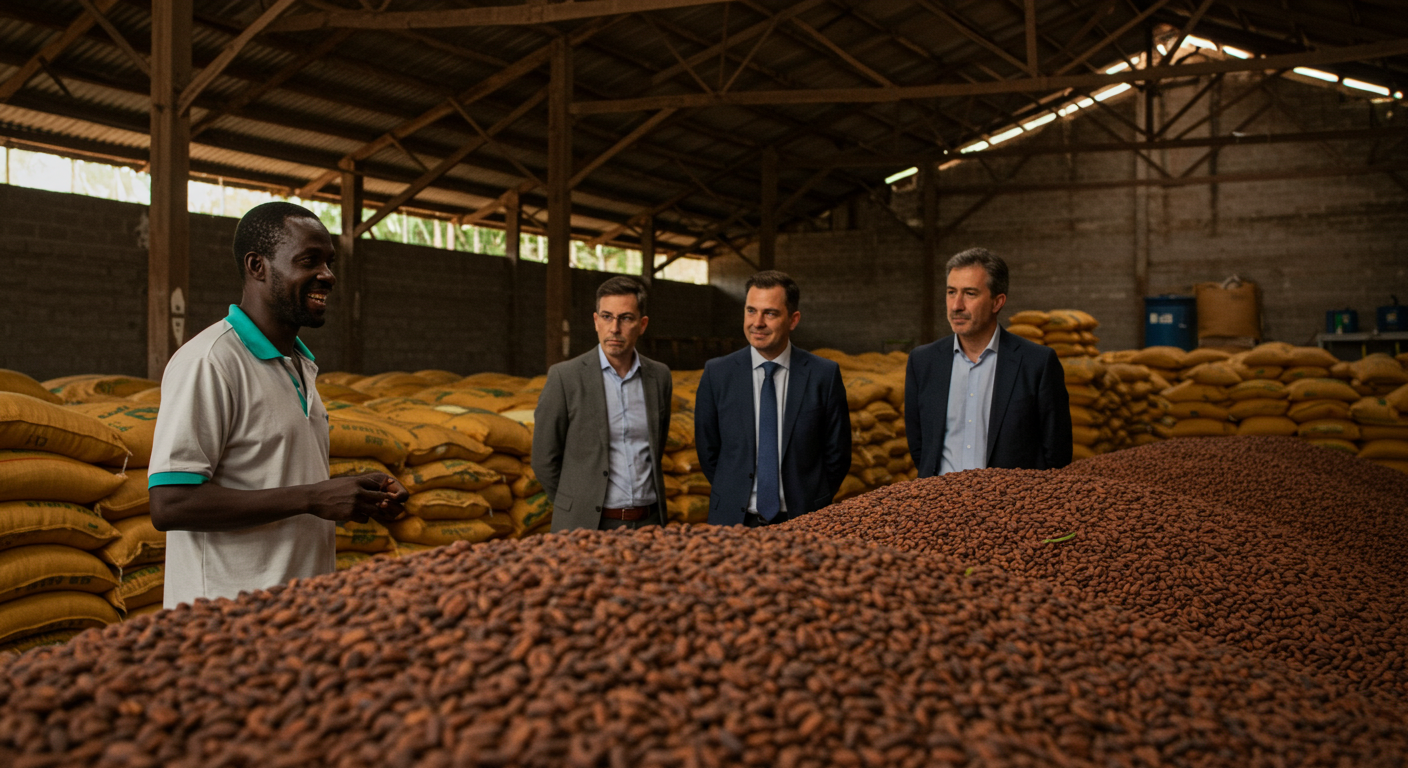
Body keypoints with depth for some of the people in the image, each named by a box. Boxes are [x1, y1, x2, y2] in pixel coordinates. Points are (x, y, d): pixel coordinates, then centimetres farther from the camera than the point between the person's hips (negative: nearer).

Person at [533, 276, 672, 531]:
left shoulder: (659, 376, 6)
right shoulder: (564, 377, -6)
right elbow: (544, 459, 0)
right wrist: (577, 508, 7)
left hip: (648, 521, 3)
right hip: (587, 527, -3)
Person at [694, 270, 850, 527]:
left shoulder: (825, 375, -5)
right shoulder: (717, 373, -2)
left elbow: (837, 455, 1)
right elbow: (708, 452, 5)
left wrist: (812, 509, 0)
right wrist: (733, 497, 4)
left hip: (802, 522, 0)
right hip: (734, 521, 1)